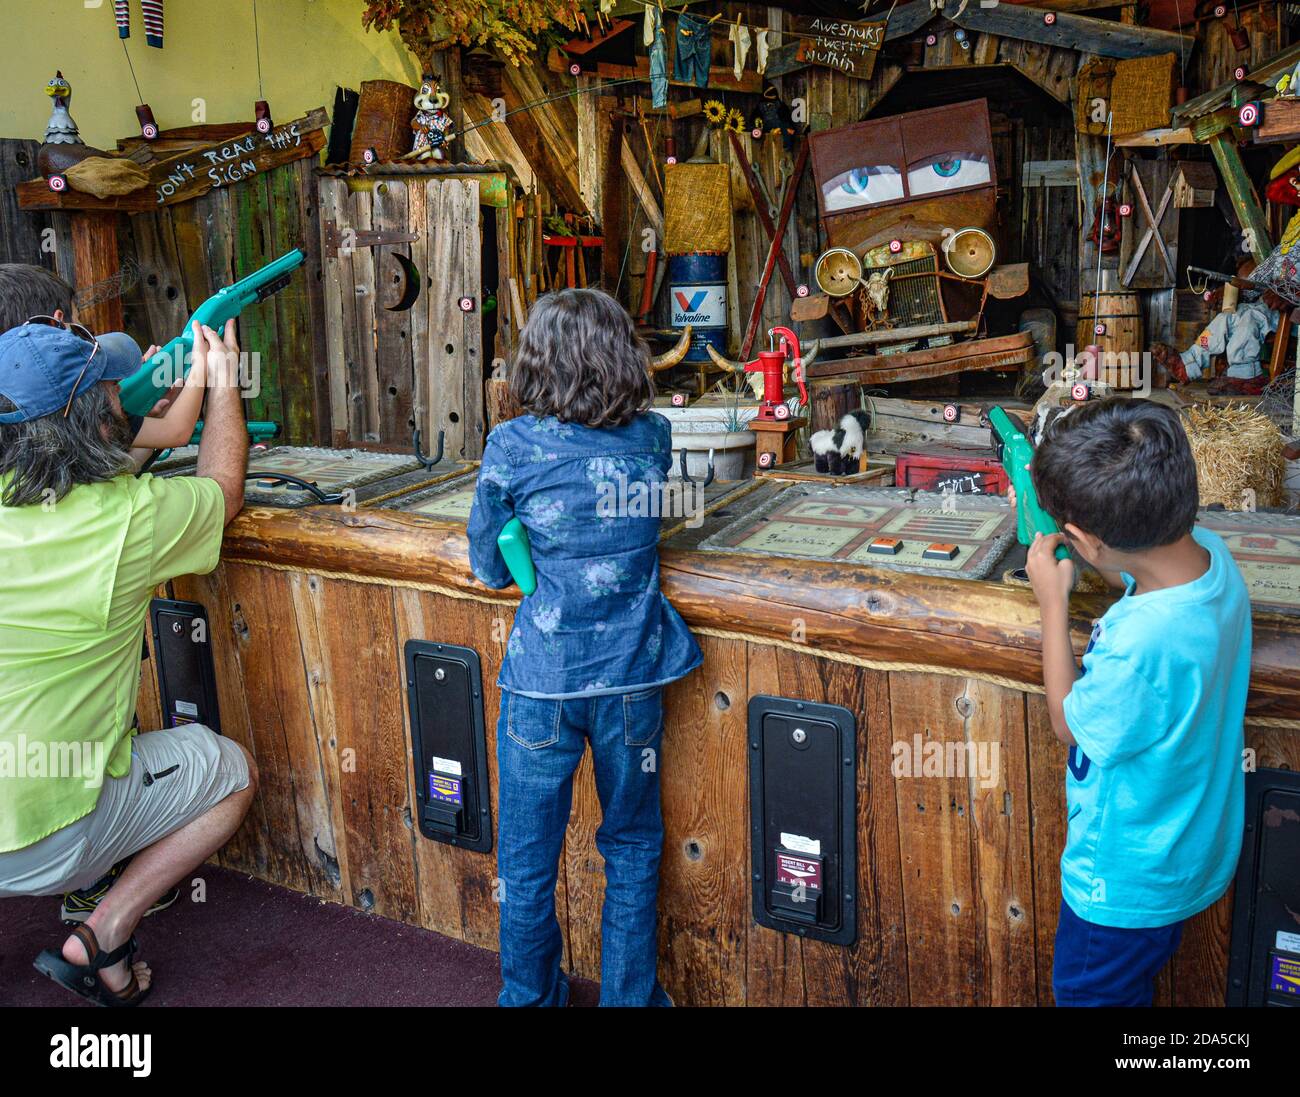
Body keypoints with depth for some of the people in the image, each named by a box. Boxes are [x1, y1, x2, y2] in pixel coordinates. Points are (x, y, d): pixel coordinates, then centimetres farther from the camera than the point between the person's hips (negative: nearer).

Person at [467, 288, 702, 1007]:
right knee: (632, 849, 20)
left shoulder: (513, 446, -10)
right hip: (634, 673, 3)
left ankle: (531, 995, 32)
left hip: (543, 678, -2)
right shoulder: (652, 438, -2)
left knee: (527, 862, 16)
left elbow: (489, 569, -1)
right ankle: (629, 994, 33)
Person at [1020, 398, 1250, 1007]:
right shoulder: (1208, 550, -18)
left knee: (1088, 991, 21)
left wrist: (1053, 601, -16)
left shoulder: (1142, 643, -43)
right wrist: (1068, 498, -2)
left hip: (1128, 877, -8)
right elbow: (1138, 576, 9)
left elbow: (1070, 722, -20)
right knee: (1131, 981, 33)